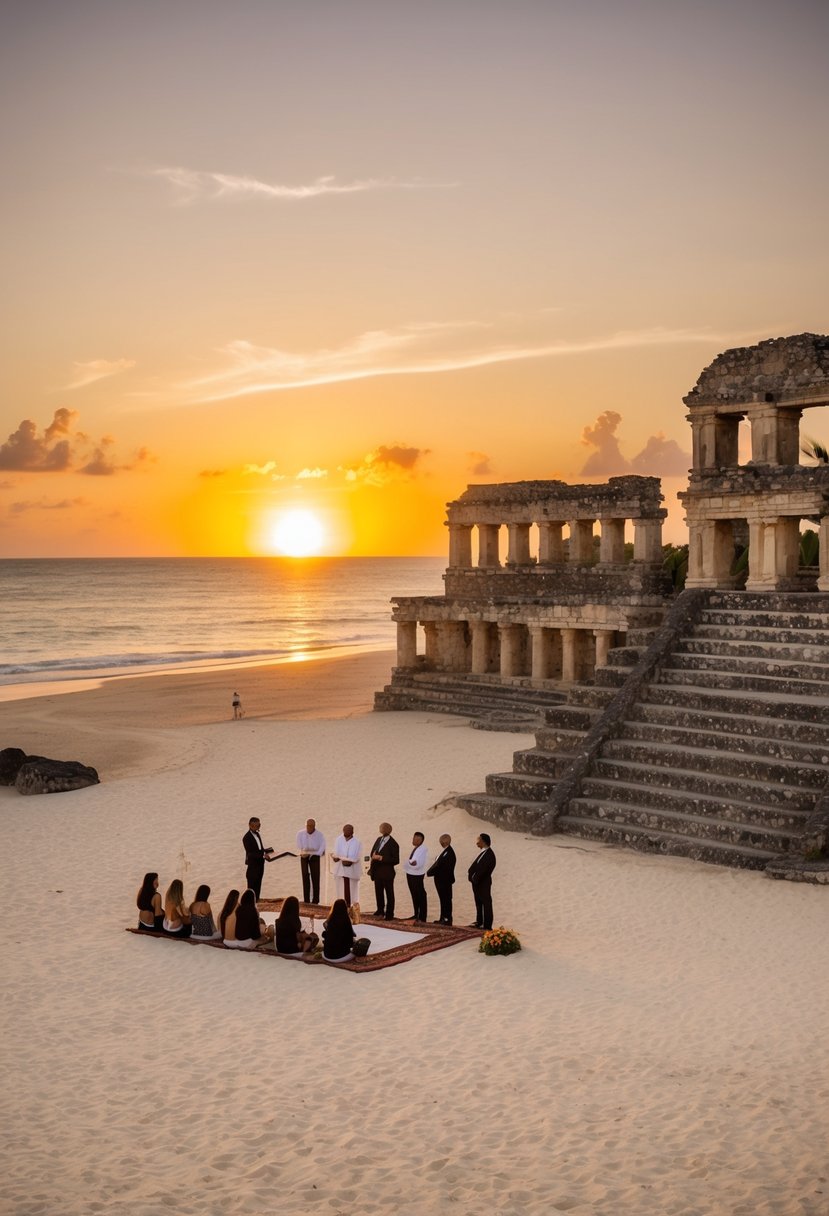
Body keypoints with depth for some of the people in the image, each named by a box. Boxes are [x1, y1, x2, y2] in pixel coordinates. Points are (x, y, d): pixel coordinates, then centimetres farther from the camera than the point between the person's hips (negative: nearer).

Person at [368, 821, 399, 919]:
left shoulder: (393, 844, -15)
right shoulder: (379, 839, 6)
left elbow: (396, 860, -17)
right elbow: (373, 852, 15)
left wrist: (381, 858, -22)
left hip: (387, 872, -7)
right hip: (377, 871, 7)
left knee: (389, 893, 4)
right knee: (378, 892, 18)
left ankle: (389, 914, 11)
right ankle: (380, 910, 33)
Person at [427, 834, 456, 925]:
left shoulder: (449, 853, -21)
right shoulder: (444, 851, 11)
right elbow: (437, 862, 15)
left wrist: (430, 872, -19)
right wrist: (430, 871, 5)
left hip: (445, 880, -10)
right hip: (440, 879, 10)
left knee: (446, 899, -1)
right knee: (443, 899, 16)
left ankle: (447, 919, 6)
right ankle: (443, 918, 24)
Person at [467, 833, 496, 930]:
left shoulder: (489, 854, -20)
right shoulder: (482, 852, 11)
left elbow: (482, 868, -23)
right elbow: (476, 865, 14)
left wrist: (475, 878, -17)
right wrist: (472, 876, 4)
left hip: (483, 882, -10)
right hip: (477, 882, 10)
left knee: (486, 903, -2)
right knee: (478, 903, 17)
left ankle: (487, 925, 3)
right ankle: (479, 922, 27)